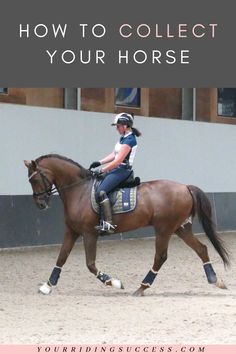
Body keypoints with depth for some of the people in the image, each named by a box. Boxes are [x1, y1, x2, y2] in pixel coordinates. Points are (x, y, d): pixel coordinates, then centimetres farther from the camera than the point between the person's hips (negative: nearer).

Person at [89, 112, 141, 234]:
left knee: (101, 192, -25)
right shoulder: (123, 138, 15)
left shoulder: (129, 140, -16)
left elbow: (118, 161, -19)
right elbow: (114, 155, 17)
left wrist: (102, 170, -15)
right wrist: (99, 162, 4)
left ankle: (108, 224, -31)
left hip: (122, 170, -11)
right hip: (116, 169, 11)